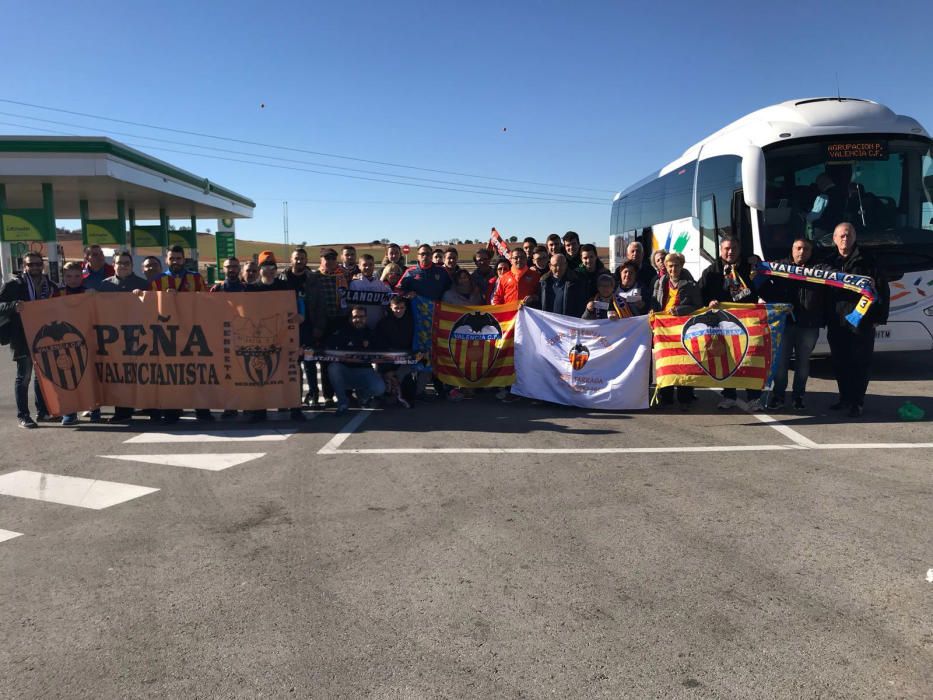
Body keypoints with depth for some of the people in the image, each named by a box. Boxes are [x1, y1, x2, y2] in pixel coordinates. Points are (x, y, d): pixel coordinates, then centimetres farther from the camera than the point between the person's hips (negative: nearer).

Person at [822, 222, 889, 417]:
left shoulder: (866, 261, -1)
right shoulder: (829, 262, 9)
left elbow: (883, 290, -2)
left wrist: (880, 316, -7)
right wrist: (823, 317, 5)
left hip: (861, 321, -4)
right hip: (836, 322, 4)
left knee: (860, 364, 1)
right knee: (839, 363, 9)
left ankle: (857, 402, 7)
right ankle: (845, 398, 22)